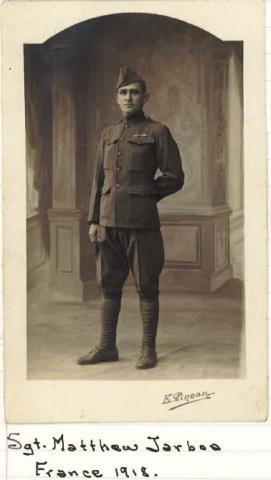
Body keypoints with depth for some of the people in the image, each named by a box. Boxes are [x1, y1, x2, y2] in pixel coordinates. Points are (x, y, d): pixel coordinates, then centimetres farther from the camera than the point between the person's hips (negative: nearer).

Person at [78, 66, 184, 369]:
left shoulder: (157, 132, 0)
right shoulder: (108, 134, 14)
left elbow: (175, 178, -1)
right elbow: (98, 180, 14)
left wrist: (143, 194, 1)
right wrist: (94, 220, 8)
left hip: (141, 221, -5)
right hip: (110, 220, 5)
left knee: (146, 287, 1)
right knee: (109, 286, 9)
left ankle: (148, 349, 9)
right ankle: (107, 346, 18)